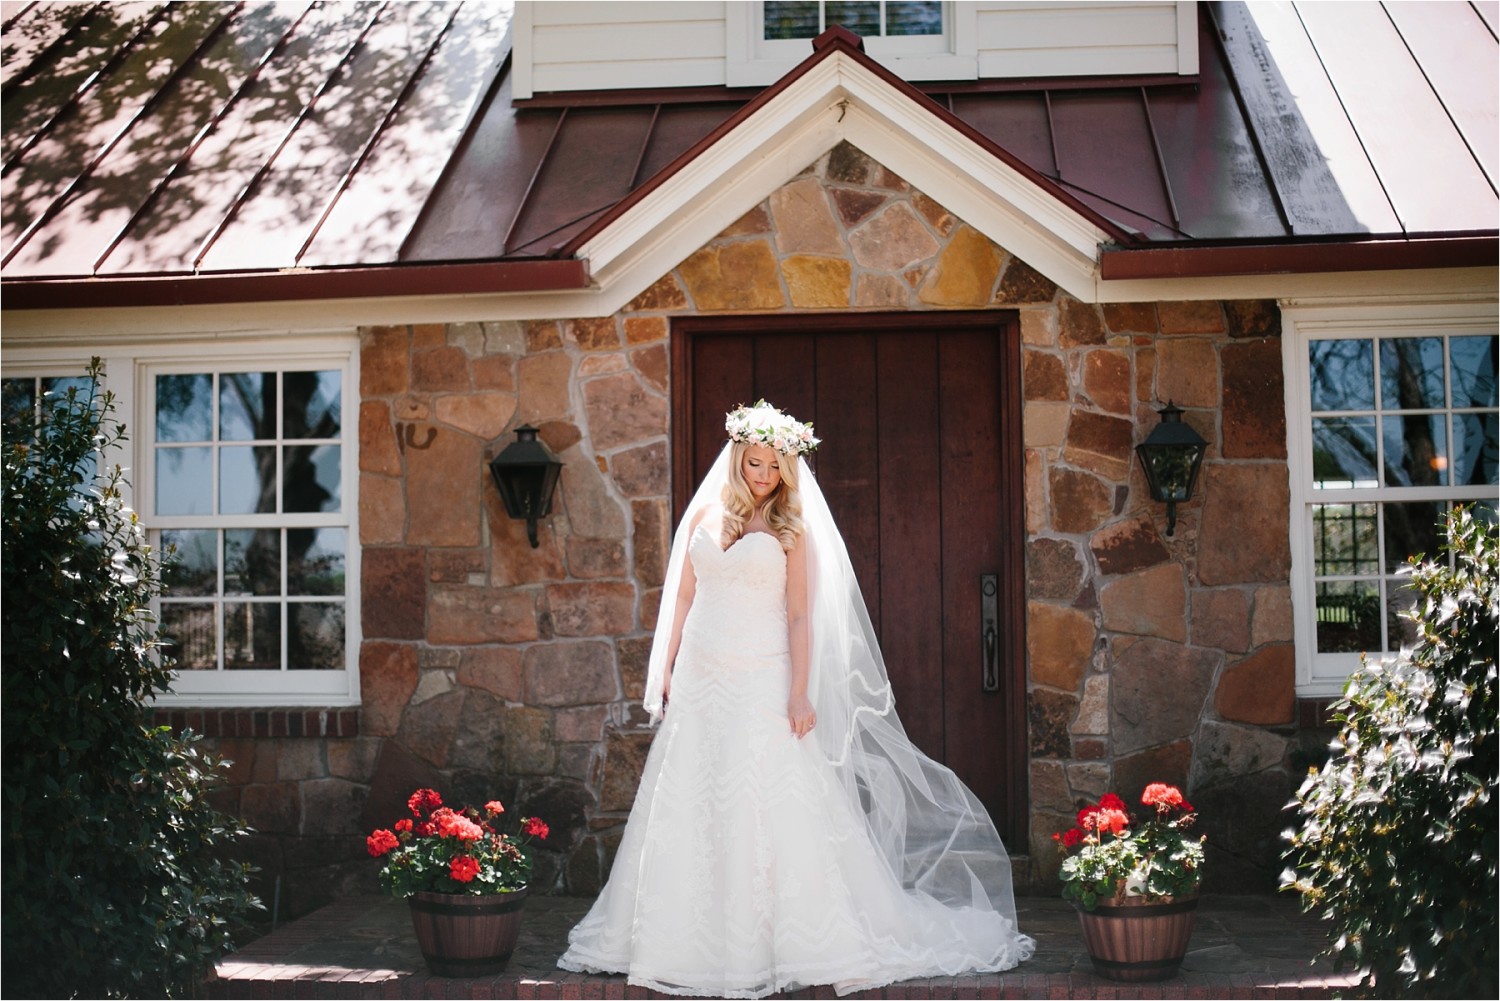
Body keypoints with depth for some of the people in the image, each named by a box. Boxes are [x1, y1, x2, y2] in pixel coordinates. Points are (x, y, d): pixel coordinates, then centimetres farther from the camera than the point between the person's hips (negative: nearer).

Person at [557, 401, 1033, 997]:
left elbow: (800, 617, -4)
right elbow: (684, 597, 13)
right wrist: (667, 670, 8)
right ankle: (694, 942, 16)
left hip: (760, 681, -4)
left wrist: (801, 695, -11)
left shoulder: (792, 529, 0)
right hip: (699, 679, 4)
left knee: (775, 807, -6)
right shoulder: (704, 515, 10)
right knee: (691, 807, 6)